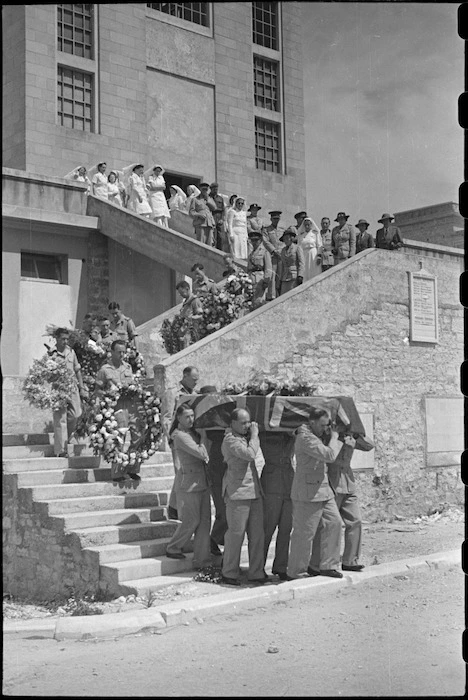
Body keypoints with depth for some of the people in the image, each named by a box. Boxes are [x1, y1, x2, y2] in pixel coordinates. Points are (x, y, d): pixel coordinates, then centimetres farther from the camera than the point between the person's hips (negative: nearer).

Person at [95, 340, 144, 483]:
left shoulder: (128, 367, 16)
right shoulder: (105, 370, 0)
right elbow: (97, 390, 2)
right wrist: (110, 394, -15)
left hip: (131, 404, 5)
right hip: (116, 406, -5)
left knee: (139, 435, 0)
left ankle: (131, 469, 16)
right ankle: (117, 473, 4)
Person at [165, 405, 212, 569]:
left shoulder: (192, 432, 11)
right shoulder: (180, 436, -14)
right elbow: (201, 454, -20)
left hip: (203, 483, 8)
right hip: (189, 484, -8)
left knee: (204, 522, 5)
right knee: (191, 521, 0)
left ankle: (202, 561, 9)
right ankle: (173, 548, 22)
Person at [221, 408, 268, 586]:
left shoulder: (245, 436, 16)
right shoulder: (230, 440, -11)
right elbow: (249, 454, -23)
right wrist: (254, 435, -12)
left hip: (254, 491, 8)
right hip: (237, 492, -8)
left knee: (257, 534, 7)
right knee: (235, 533, -3)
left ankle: (256, 573, 13)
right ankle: (229, 573, 9)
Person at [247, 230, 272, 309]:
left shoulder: (265, 252, -2)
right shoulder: (251, 253, 21)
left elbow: (268, 269, -9)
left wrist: (266, 281, -16)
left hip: (260, 279, -7)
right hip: (251, 279, 7)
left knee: (259, 301, -13)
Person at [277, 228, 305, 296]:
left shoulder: (297, 248, 1)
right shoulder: (283, 250, 19)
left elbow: (301, 263, -5)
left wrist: (300, 276, -17)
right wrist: (280, 281, 17)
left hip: (295, 277, -6)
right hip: (285, 278, 6)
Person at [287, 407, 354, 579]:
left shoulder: (315, 436, 15)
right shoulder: (305, 438, -19)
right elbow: (329, 455, -24)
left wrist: (343, 441, 11)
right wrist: (334, 438, -9)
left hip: (323, 491, 10)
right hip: (308, 494, -10)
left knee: (334, 523, 8)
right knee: (304, 533, -2)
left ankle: (327, 566, 16)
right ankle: (295, 572, 9)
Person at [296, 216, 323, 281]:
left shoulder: (315, 233, 4)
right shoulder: (300, 235, 14)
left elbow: (319, 245, 0)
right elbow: (299, 247, 14)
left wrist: (319, 256, -11)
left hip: (314, 255, -3)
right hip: (304, 256, 3)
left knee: (315, 273, -7)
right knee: (306, 275, -4)